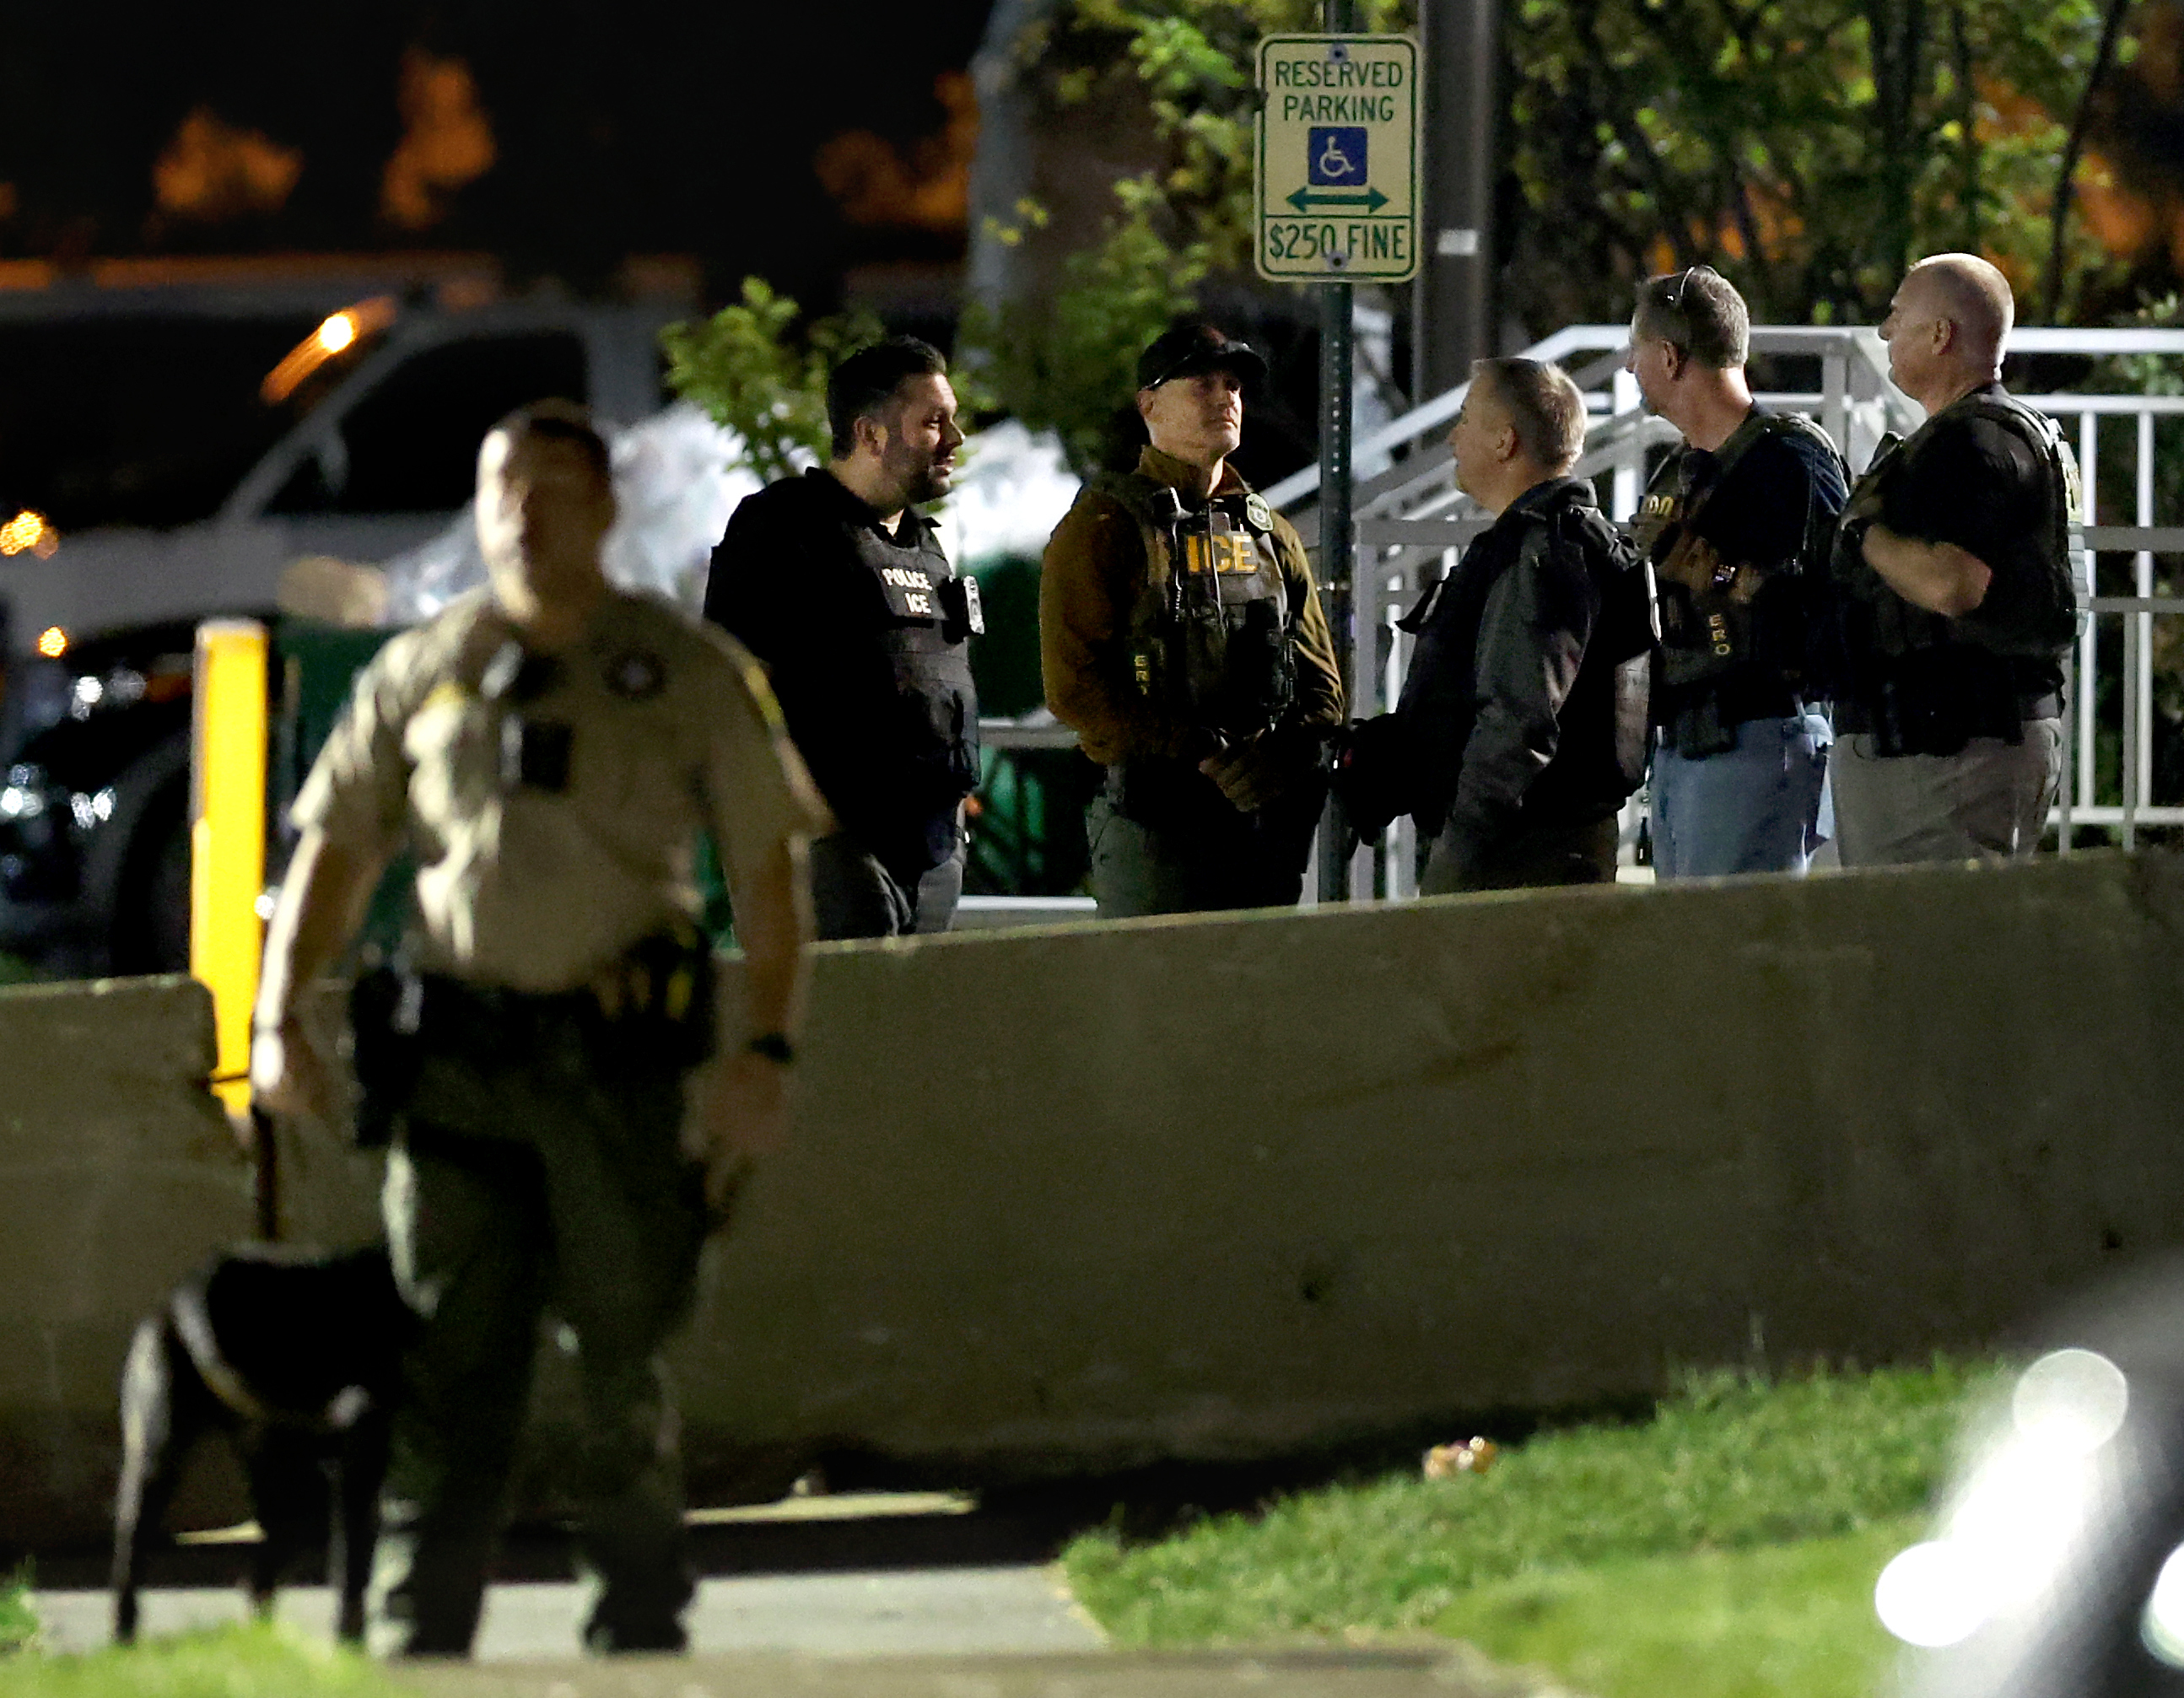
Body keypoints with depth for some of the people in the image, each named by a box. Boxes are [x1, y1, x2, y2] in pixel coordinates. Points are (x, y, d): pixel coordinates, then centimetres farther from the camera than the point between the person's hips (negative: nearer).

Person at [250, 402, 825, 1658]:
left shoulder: (690, 674, 5)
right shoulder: (419, 674, 12)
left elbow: (769, 869, 3)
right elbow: (337, 848, 13)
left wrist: (769, 1048, -8)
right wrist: (281, 1018, 1)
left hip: (616, 1063, -2)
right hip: (454, 1062, 2)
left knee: (624, 1366, 3)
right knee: (448, 1370, -2)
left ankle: (642, 1636, 14)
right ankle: (418, 1649, -4)